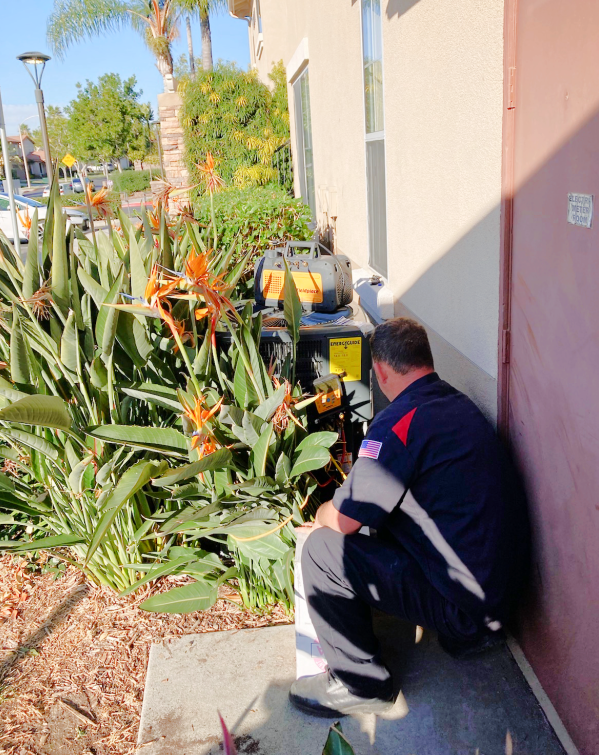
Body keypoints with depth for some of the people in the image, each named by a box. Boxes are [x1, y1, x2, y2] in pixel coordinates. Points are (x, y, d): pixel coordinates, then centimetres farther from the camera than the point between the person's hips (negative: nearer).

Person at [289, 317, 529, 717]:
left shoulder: (399, 421, -21)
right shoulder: (459, 404, 8)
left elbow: (345, 520, -14)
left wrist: (322, 514, 10)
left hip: (463, 602, -9)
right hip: (503, 585, 9)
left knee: (321, 550, -9)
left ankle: (361, 684, 8)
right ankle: (470, 631, 24)